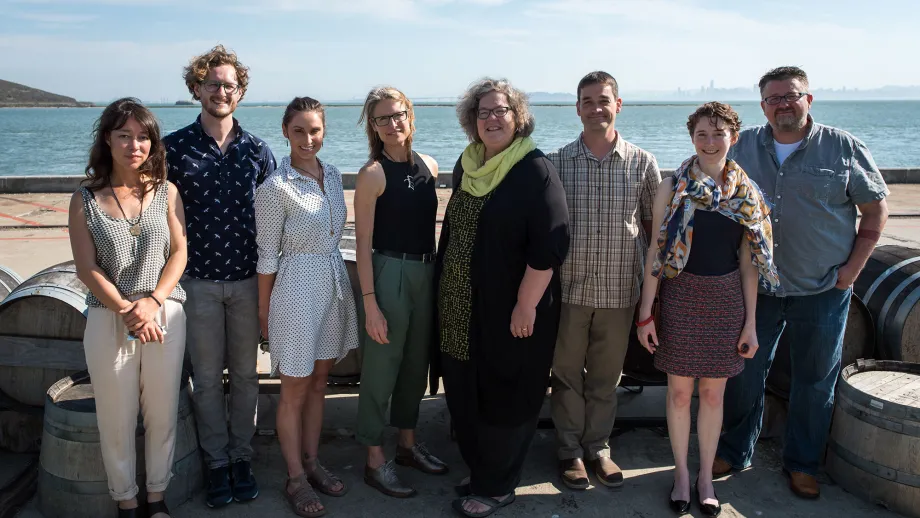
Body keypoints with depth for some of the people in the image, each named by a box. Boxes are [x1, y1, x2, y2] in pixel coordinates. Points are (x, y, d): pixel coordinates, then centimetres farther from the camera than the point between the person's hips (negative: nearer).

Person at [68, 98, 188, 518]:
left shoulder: (166, 192, 3)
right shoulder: (85, 199, -1)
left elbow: (179, 253, 1)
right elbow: (87, 268, -4)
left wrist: (153, 302, -12)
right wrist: (127, 311, -13)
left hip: (164, 315, 1)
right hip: (109, 319, -1)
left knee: (162, 413, 9)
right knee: (116, 417, 8)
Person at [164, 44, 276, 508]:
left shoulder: (257, 151, 2)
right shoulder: (174, 148, -3)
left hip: (248, 279, 2)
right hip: (198, 282, -1)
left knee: (245, 373, 10)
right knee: (207, 378, 8)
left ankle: (241, 456, 26)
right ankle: (216, 462, 23)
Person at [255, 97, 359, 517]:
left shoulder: (333, 175, 5)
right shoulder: (276, 187, -14)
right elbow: (267, 254, -10)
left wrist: (338, 282, 14)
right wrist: (264, 311, -5)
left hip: (335, 284, 6)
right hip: (296, 289, -6)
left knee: (318, 382, 17)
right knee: (295, 391, 6)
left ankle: (311, 462, 32)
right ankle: (296, 479, 21)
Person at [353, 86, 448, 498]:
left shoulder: (429, 166, 7)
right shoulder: (373, 174, -11)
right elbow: (363, 242, -12)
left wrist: (437, 275, 12)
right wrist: (370, 303, -16)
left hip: (427, 271, 6)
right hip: (389, 273, -6)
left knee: (416, 363, 17)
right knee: (382, 367, 3)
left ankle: (407, 444, 34)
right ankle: (375, 460, 16)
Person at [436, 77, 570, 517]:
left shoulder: (535, 170, -13)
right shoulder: (466, 165, 8)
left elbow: (550, 243, -19)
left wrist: (526, 306, -20)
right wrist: (446, 294, 17)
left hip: (510, 312, -7)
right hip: (461, 308, 7)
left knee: (503, 399, 8)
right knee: (464, 395, 15)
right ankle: (479, 471, 36)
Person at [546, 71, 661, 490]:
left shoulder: (642, 163, 0)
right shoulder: (556, 163, -2)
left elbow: (654, 222, 8)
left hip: (619, 292, 1)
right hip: (568, 288, 0)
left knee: (606, 376, 13)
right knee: (567, 373, 11)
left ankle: (598, 447, 31)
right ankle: (570, 449, 28)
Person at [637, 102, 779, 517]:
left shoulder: (747, 194, 2)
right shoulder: (673, 187, -5)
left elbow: (748, 262, 4)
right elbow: (657, 251, -4)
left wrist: (750, 322, 3)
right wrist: (645, 313, -7)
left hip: (726, 300, 2)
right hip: (681, 296, -2)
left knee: (713, 393, 11)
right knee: (679, 391, 8)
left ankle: (706, 476, 27)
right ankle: (681, 473, 26)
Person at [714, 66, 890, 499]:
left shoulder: (845, 149, -4)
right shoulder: (742, 148, 2)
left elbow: (876, 209, 2)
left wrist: (853, 267, -4)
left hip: (823, 290, -1)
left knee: (816, 381, 10)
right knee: (744, 373, 10)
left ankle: (802, 463, 27)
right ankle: (735, 451, 27)